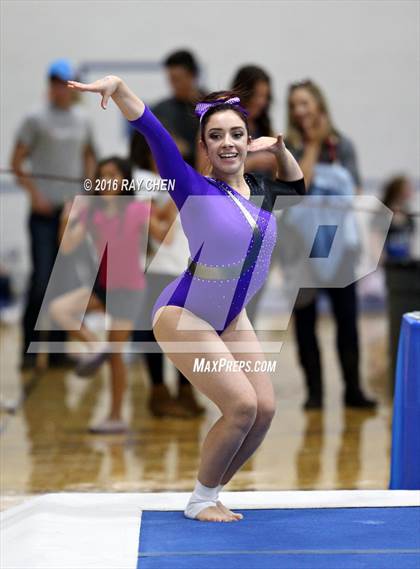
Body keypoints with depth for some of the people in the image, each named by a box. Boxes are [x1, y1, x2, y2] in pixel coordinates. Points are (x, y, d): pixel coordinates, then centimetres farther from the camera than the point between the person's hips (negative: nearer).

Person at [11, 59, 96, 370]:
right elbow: (17, 162, -3)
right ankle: (29, 349, 0)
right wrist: (34, 194, -12)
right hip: (45, 211, -4)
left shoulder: (82, 120, 10)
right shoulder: (36, 119, -3)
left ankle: (58, 348, 13)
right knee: (41, 279, -9)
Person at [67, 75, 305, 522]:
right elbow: (152, 130, -30)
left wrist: (280, 149, 6)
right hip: (184, 316, -7)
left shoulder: (260, 190, 1)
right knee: (241, 406, -18)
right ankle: (200, 501, 1)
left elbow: (295, 186, 25)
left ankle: (210, 494, 17)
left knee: (264, 410, -2)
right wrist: (118, 86, -44)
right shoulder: (195, 190, -17)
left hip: (232, 318, 7)